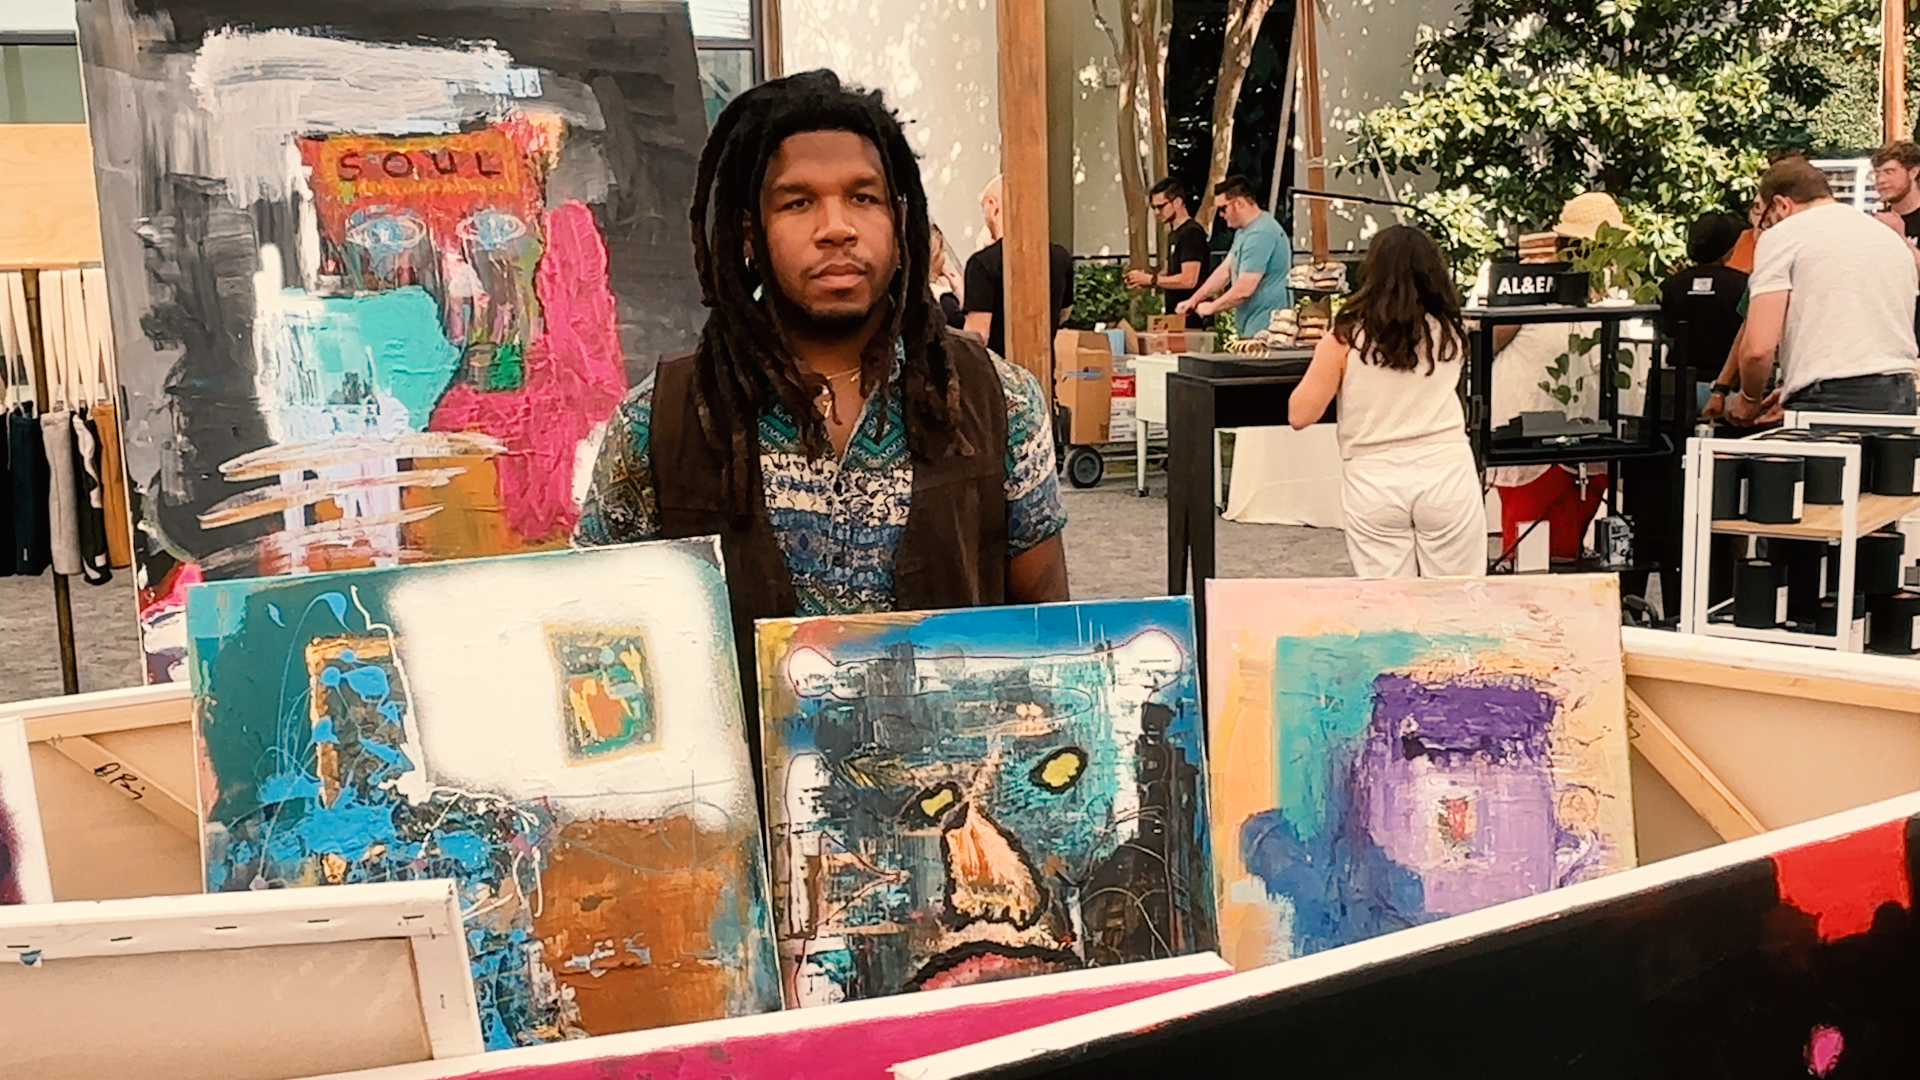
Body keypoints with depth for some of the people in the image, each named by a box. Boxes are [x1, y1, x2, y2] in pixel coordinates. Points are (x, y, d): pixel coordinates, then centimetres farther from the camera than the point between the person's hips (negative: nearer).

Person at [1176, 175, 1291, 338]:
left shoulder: (1260, 234, -19)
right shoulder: (1244, 231, 16)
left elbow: (1244, 289, -23)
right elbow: (1225, 270, 20)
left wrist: (1212, 307, -9)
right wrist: (1194, 300, 14)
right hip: (1249, 327, 10)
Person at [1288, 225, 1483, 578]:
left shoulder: (1345, 340, -6)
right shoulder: (1450, 333, 1)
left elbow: (1300, 415, -5)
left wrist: (1322, 357, 11)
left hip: (1373, 480, -1)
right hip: (1447, 473, 1)